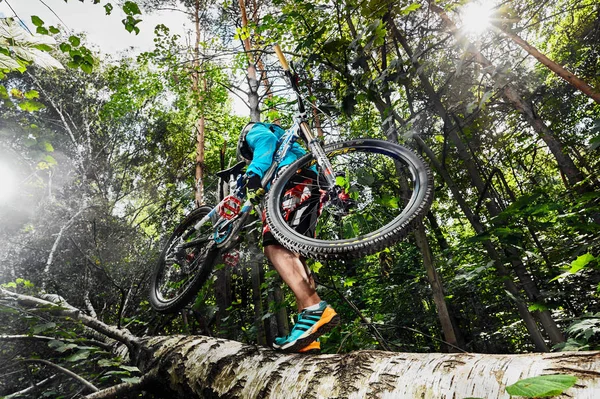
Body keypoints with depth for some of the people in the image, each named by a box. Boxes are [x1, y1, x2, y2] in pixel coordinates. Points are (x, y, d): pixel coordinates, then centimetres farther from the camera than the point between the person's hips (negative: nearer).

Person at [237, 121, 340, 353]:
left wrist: (254, 173, -20)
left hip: (292, 179, -8)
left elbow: (267, 141, -4)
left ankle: (315, 309, -37)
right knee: (294, 255, 1)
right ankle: (309, 336, -6)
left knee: (274, 246, -21)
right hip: (312, 189, 8)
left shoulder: (253, 131, 21)